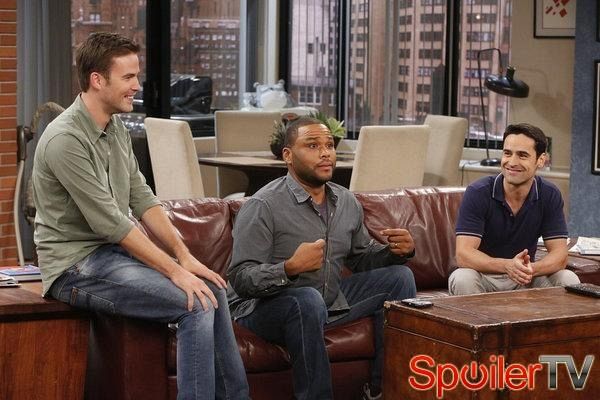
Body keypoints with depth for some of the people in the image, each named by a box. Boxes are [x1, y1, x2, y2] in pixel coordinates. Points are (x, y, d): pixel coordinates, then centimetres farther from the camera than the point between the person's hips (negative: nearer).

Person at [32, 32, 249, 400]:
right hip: (77, 266, -9)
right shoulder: (66, 140, -22)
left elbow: (143, 200, 9)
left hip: (114, 251, 9)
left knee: (212, 290, 4)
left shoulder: (117, 129, 8)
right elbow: (110, 223, -24)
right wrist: (174, 271, -22)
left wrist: (184, 256, -2)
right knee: (196, 305, -19)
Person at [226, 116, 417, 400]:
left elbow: (362, 257, 18)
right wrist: (290, 268, -40)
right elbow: (240, 279, -23)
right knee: (308, 300, -38)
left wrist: (398, 251, -4)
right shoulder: (263, 206, -17)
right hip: (265, 306, -8)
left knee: (398, 276, 2)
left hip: (331, 299, 8)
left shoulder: (347, 202, 6)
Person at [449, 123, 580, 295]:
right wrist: (507, 266, -41)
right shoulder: (477, 193, -15)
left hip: (526, 280, 3)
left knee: (569, 280, -22)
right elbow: (463, 254, -23)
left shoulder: (550, 196, -5)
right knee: (462, 279, -35)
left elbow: (559, 255, -9)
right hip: (484, 276, -3)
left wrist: (531, 269, -33)